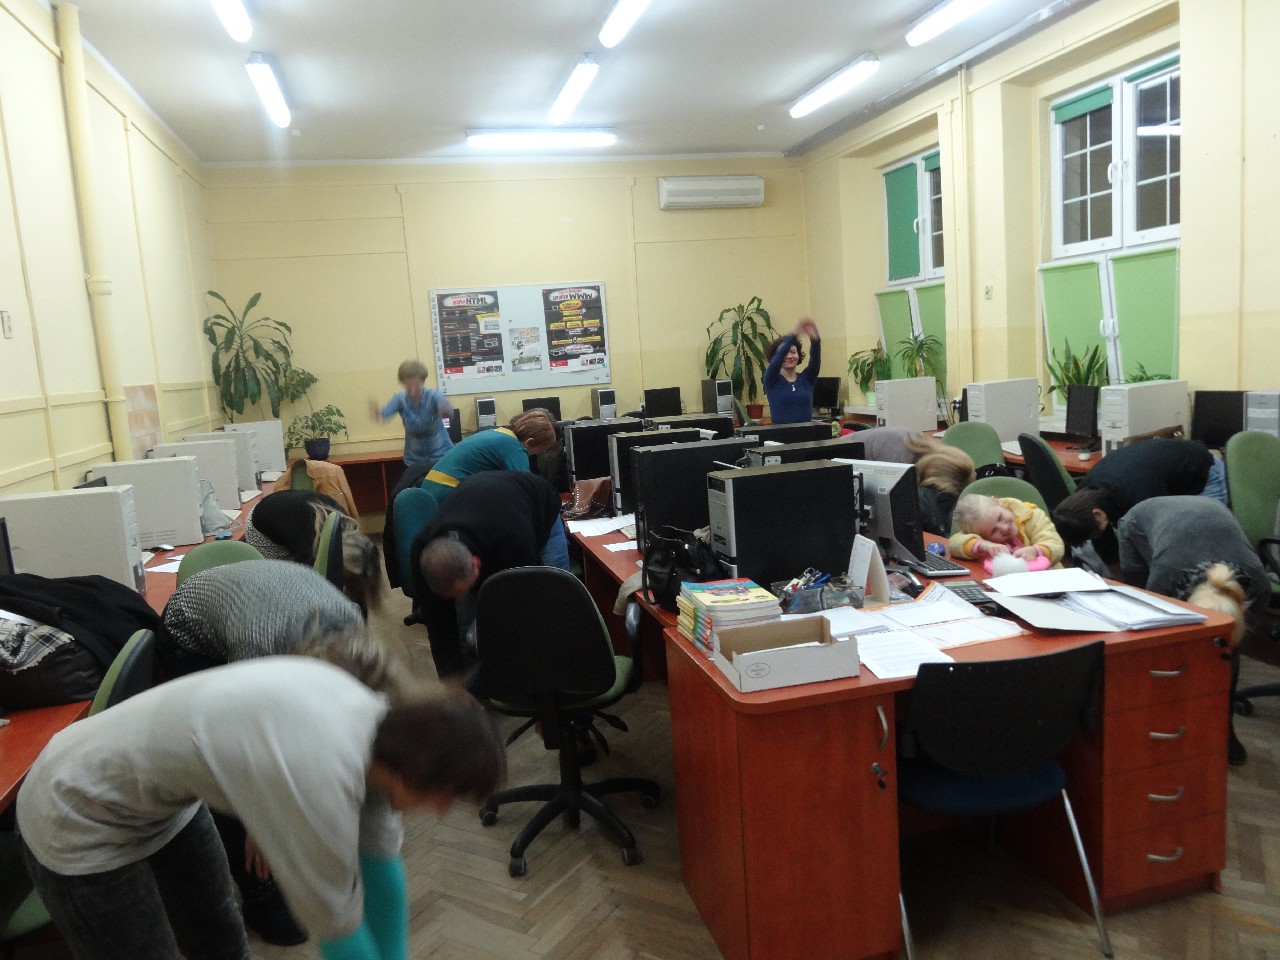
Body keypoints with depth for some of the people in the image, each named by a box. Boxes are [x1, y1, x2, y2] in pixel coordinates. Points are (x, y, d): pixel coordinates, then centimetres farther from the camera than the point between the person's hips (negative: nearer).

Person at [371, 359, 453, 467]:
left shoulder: (433, 395, -16)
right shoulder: (400, 399, -7)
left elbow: (450, 412, -35)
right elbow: (385, 413, -24)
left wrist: (445, 409, -60)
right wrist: (377, 411, -49)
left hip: (441, 455, -2)